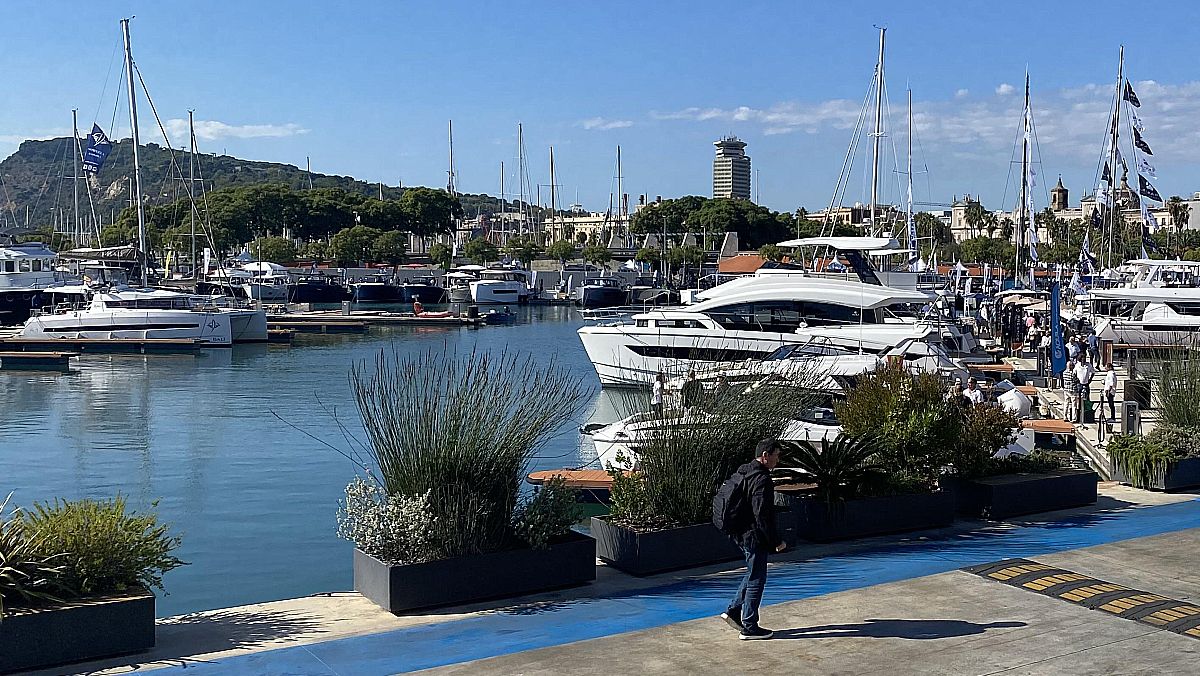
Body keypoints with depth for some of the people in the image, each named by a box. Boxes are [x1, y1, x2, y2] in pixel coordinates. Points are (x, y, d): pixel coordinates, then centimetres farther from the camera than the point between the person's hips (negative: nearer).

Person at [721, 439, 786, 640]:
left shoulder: (742, 471, 10)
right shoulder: (762, 480, -21)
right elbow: (763, 516, -24)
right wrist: (776, 541, -17)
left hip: (741, 533, 9)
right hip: (755, 537, -9)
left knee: (753, 574, 23)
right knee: (756, 579, 1)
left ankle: (733, 611, 23)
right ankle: (749, 628, 8)